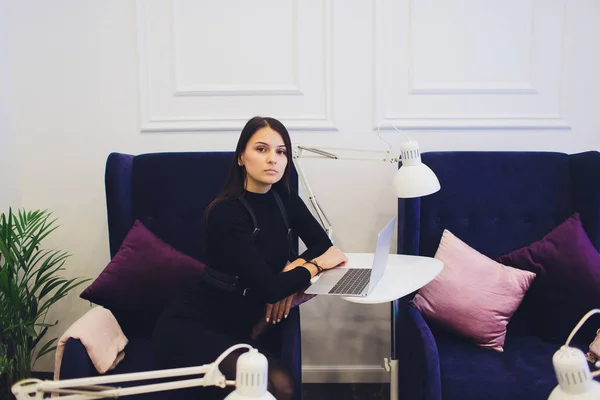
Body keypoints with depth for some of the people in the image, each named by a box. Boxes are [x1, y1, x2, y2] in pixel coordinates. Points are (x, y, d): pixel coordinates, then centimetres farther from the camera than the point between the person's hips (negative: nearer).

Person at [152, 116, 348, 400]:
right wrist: (315, 265, -11)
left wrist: (296, 266, -14)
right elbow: (268, 288, -26)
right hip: (192, 326, -8)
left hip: (241, 323, 8)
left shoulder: (283, 199, 1)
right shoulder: (226, 213, -22)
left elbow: (322, 243, 7)